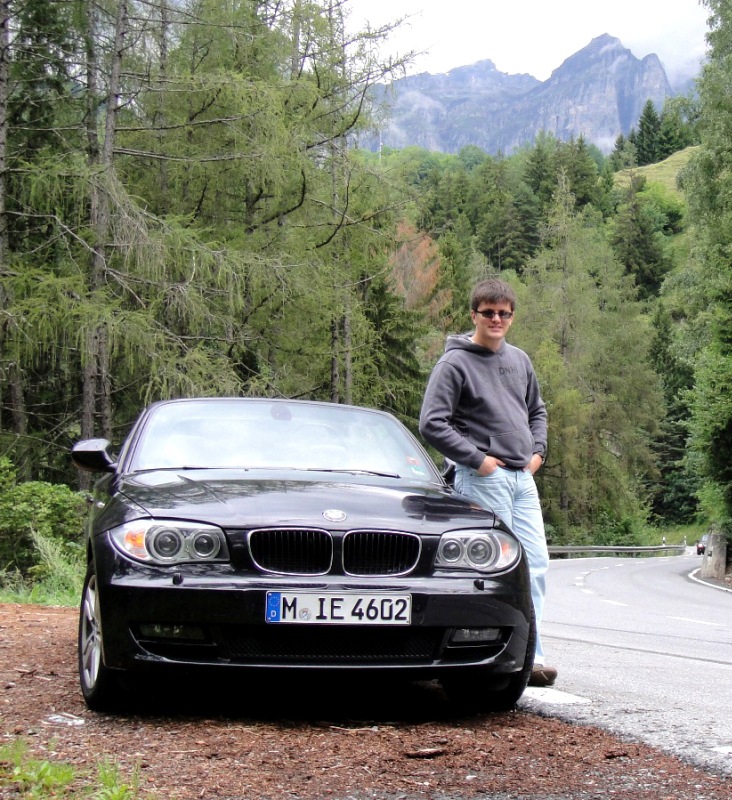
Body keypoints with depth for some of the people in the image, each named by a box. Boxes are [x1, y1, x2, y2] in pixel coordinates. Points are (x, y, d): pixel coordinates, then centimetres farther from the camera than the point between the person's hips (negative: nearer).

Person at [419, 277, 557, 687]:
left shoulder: (520, 360, 15)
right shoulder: (455, 363, -6)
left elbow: (537, 410, 30)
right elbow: (432, 422, -12)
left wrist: (538, 450, 13)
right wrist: (476, 458, -13)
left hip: (523, 477, 7)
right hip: (483, 479, -7)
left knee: (536, 564, 2)